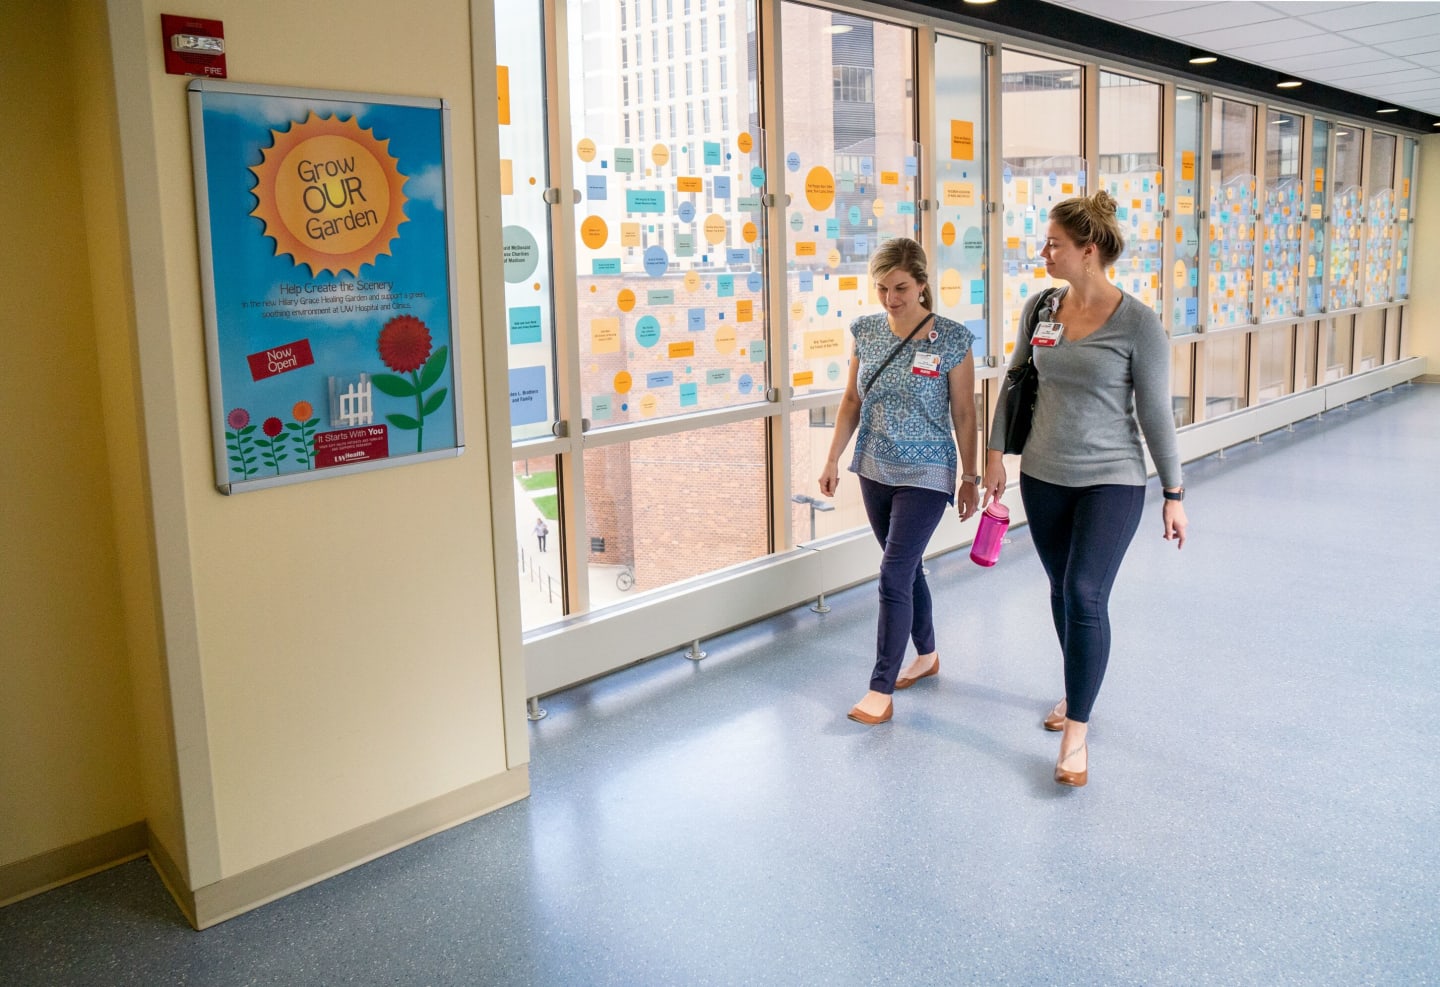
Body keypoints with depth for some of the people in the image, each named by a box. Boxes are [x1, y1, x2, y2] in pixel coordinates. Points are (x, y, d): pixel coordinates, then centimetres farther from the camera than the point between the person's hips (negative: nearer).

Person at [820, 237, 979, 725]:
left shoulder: (951, 339, -12)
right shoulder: (866, 332, 1)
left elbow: (963, 414, -6)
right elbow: (852, 401, 10)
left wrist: (971, 477, -3)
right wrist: (833, 459, 6)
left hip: (925, 474, -5)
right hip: (875, 470, 5)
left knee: (894, 575, -8)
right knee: (906, 569, 17)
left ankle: (881, 690, 0)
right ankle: (927, 655, 37)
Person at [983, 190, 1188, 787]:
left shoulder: (1137, 323, -13)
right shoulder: (1040, 308, 0)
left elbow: (1155, 413, -9)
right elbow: (1015, 382, 11)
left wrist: (1174, 495, -6)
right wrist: (996, 453, 7)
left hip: (1111, 481, -5)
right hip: (1043, 476, 5)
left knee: (1085, 595, -12)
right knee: (1062, 590, 15)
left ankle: (1077, 731, 0)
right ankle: (1077, 690, 37)